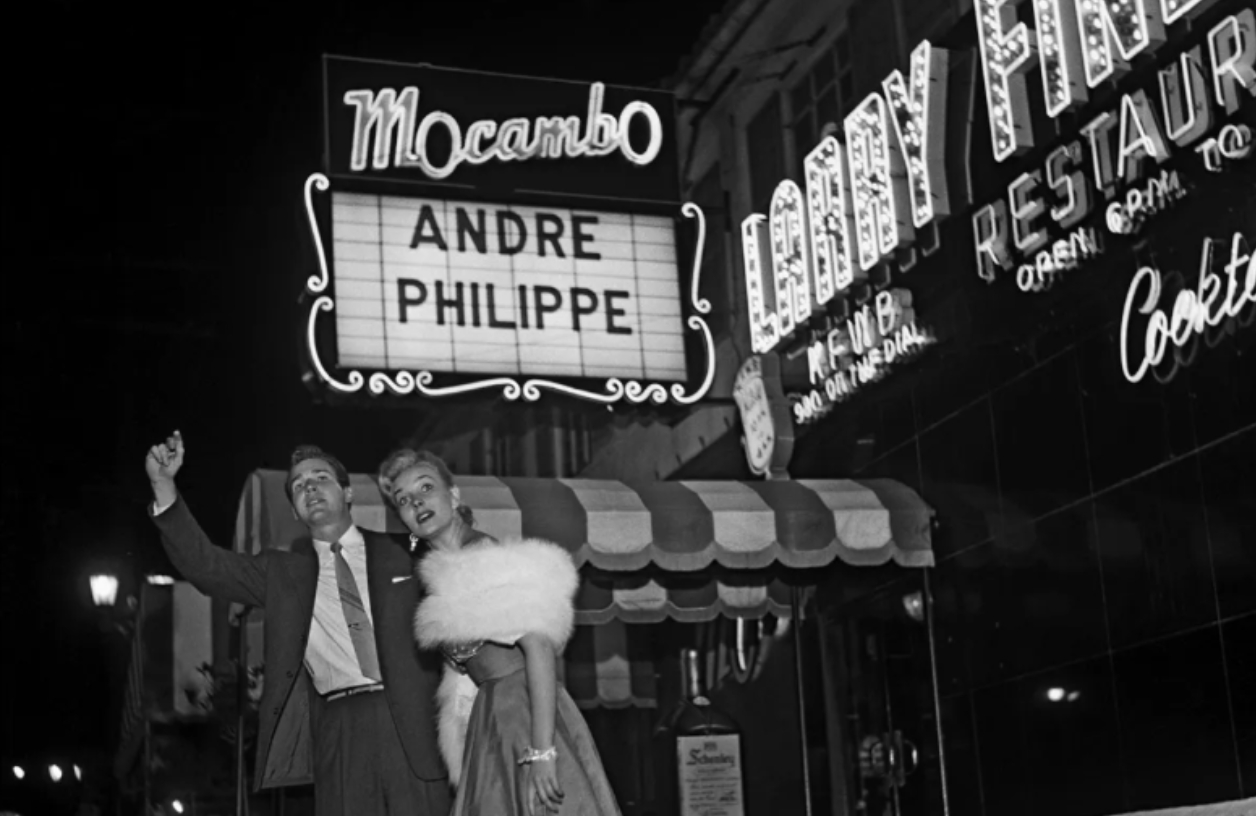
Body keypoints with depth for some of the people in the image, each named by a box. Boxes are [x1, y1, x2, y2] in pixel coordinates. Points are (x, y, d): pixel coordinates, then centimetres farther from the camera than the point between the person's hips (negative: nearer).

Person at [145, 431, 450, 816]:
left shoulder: (401, 553, 13)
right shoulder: (282, 571, 17)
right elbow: (205, 565, 6)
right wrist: (164, 486, -5)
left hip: (411, 724, -1)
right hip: (338, 730, 1)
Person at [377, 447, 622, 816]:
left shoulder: (493, 558, -10)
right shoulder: (442, 574, 15)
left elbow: (539, 646, -19)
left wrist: (541, 752, -26)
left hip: (527, 716, -8)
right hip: (487, 727, 8)